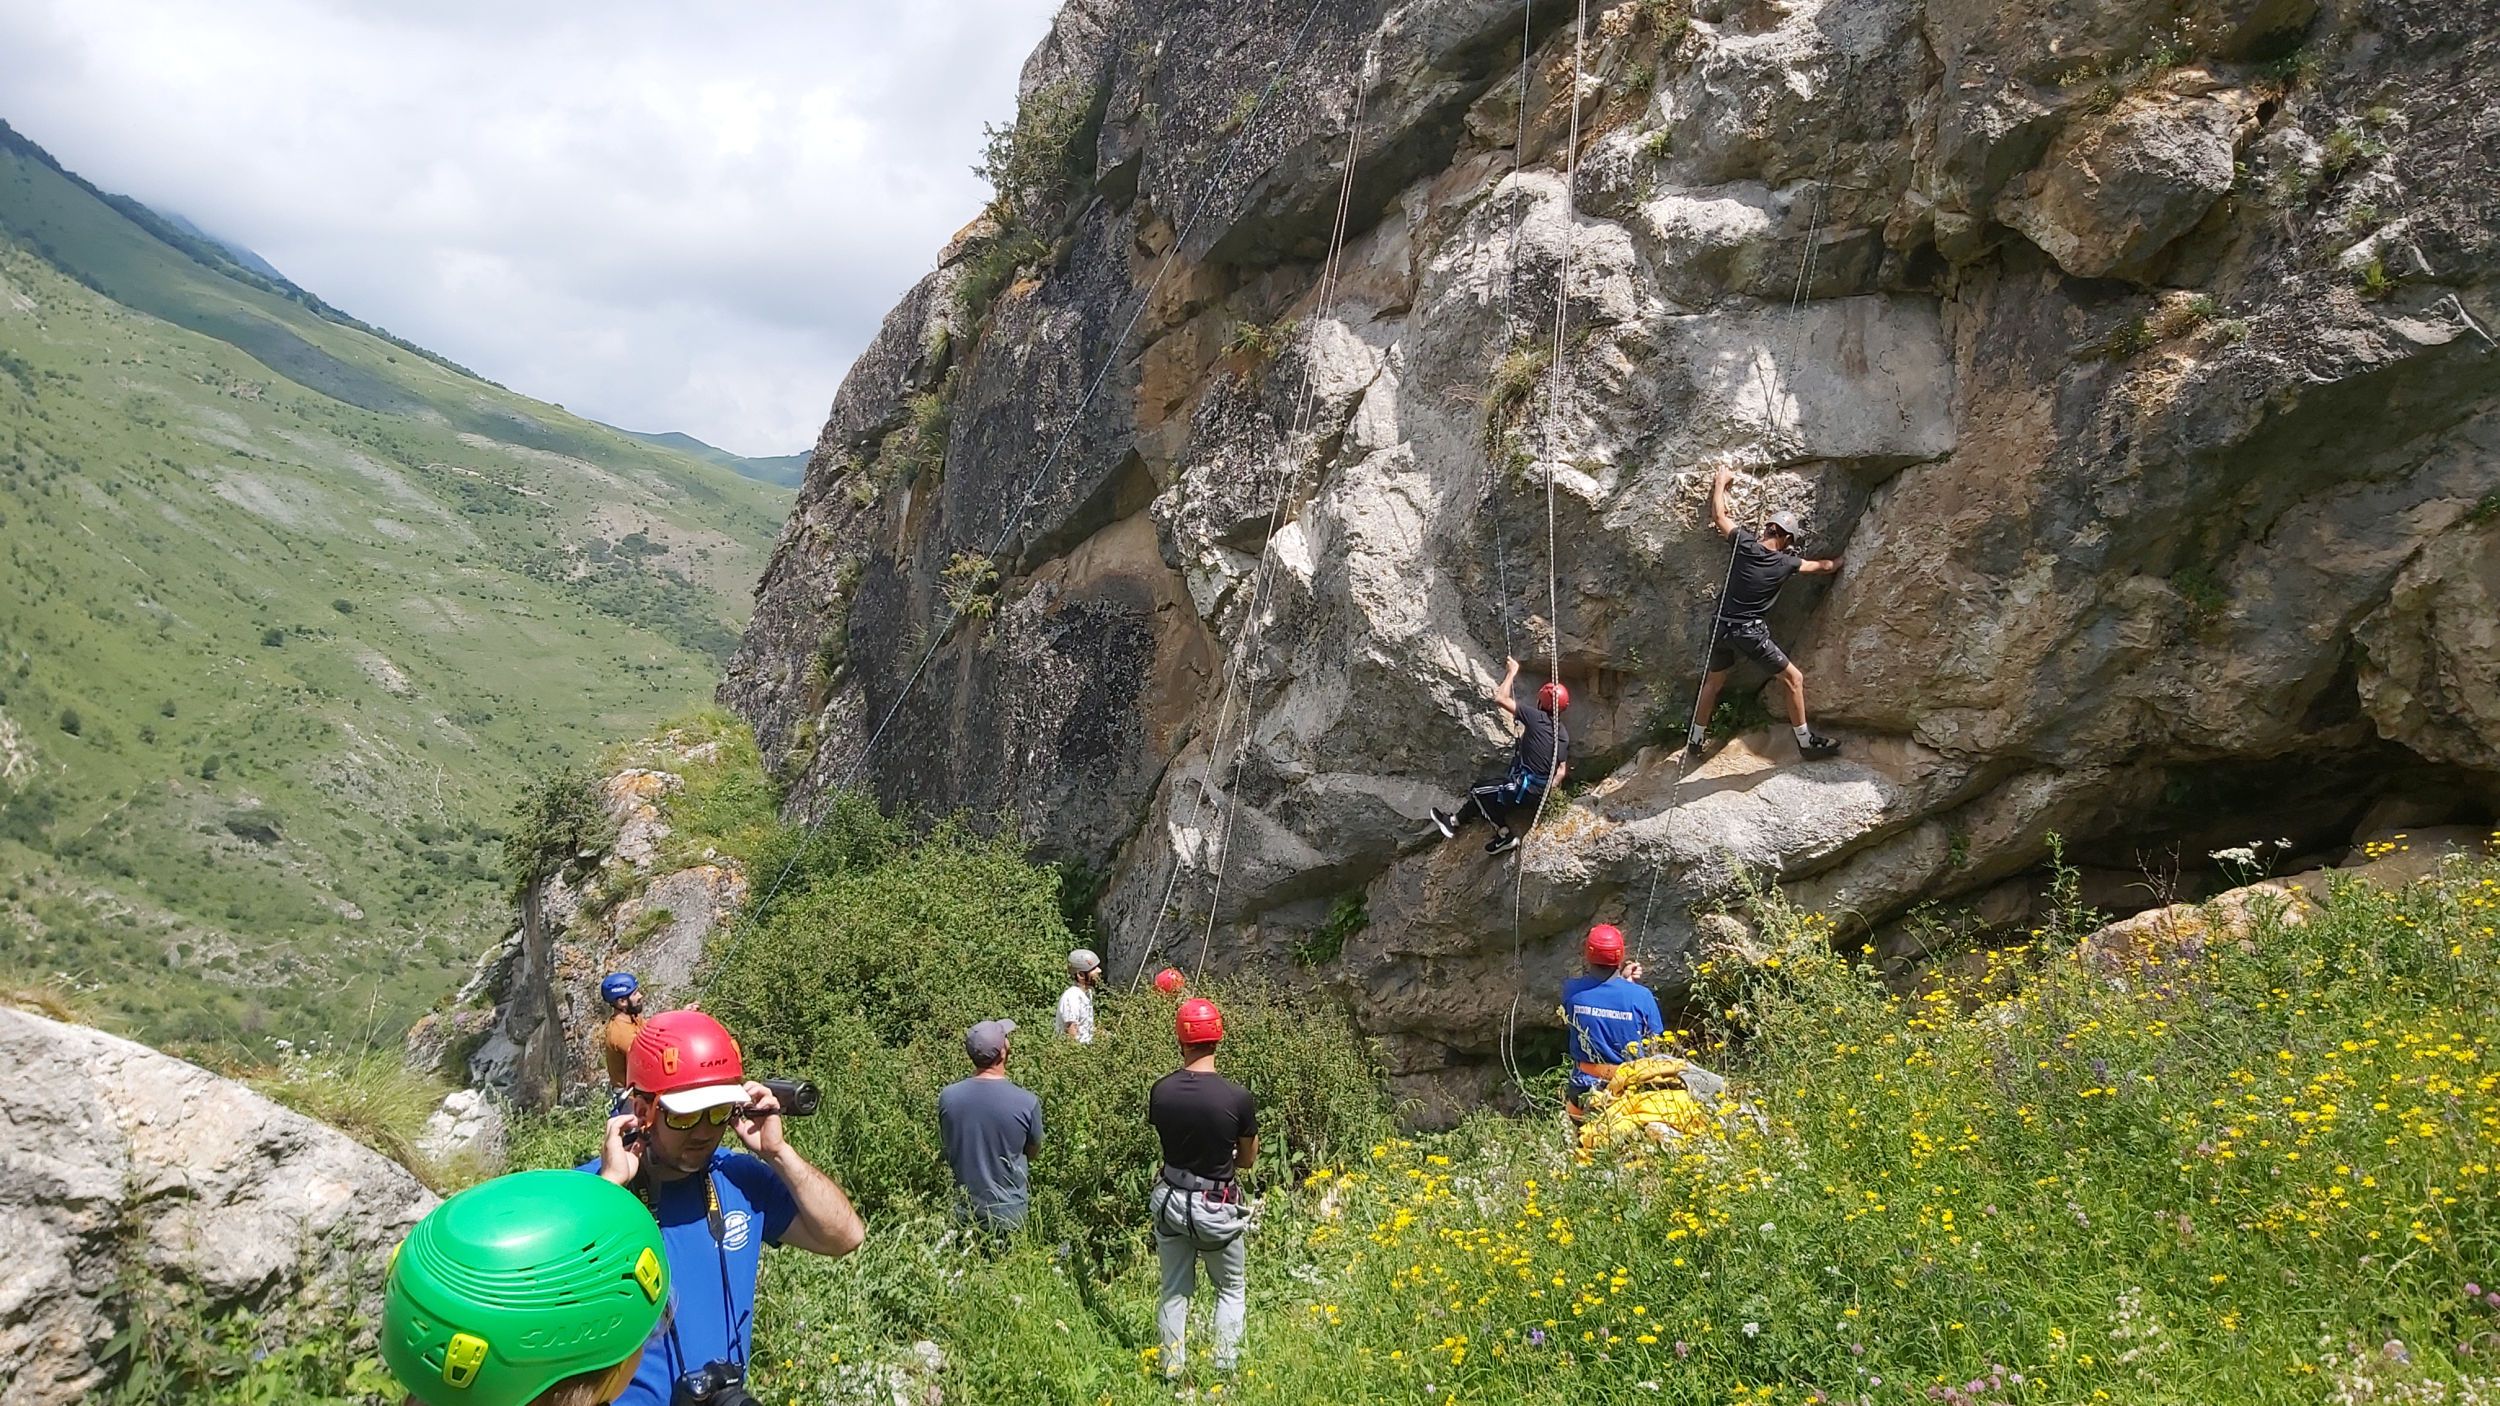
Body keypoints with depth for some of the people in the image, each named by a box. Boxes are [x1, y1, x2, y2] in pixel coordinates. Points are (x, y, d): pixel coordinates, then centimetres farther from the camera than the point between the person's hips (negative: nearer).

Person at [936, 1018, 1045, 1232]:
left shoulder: (947, 1097, -11)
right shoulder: (1027, 1102, -19)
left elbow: (947, 1146, 7)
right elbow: (1034, 1152, -1)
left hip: (965, 1212, 3)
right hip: (1009, 1214, -3)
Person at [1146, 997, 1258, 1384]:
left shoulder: (1161, 1091, -13)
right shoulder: (1238, 1098, -22)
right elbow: (1248, 1160, -6)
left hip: (1170, 1202, 3)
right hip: (1216, 1209, -3)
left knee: (1174, 1292, 20)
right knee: (1232, 1290, 20)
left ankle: (1172, 1371, 28)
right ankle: (1225, 1368, 17)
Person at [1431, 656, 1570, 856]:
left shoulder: (1537, 718, -17)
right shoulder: (1564, 733, 4)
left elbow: (1500, 698, -16)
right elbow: (1561, 770, 6)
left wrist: (1512, 672, -5)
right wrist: (1547, 789, 17)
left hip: (1524, 789, -8)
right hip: (1540, 791, 8)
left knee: (1478, 791, 12)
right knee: (1487, 792, 25)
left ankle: (1505, 836, 9)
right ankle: (1454, 821, 36)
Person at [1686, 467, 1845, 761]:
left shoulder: (1744, 544, -4)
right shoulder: (1786, 563, -5)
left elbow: (1719, 515, 11)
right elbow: (1822, 566, 14)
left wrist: (1720, 482, 25)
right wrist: (1840, 561, 36)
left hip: (1722, 627, 4)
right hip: (1751, 633, -4)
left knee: (1713, 682, 22)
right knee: (1793, 679, 10)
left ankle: (1695, 742, 31)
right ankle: (1806, 742, 14)